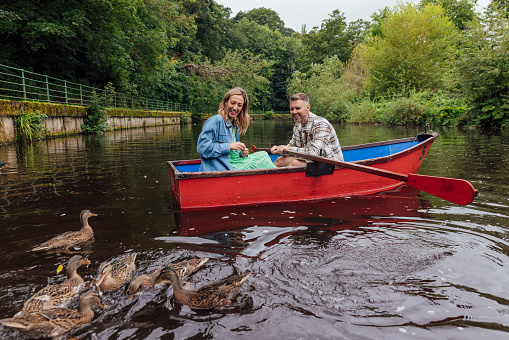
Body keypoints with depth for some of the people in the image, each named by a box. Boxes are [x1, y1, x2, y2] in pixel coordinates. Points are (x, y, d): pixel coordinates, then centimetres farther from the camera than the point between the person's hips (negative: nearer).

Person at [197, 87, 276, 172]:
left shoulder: (235, 126, 14)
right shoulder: (216, 121, -12)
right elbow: (202, 147, -21)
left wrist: (241, 154, -2)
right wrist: (229, 146, -19)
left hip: (234, 165, 8)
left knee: (263, 155, -1)